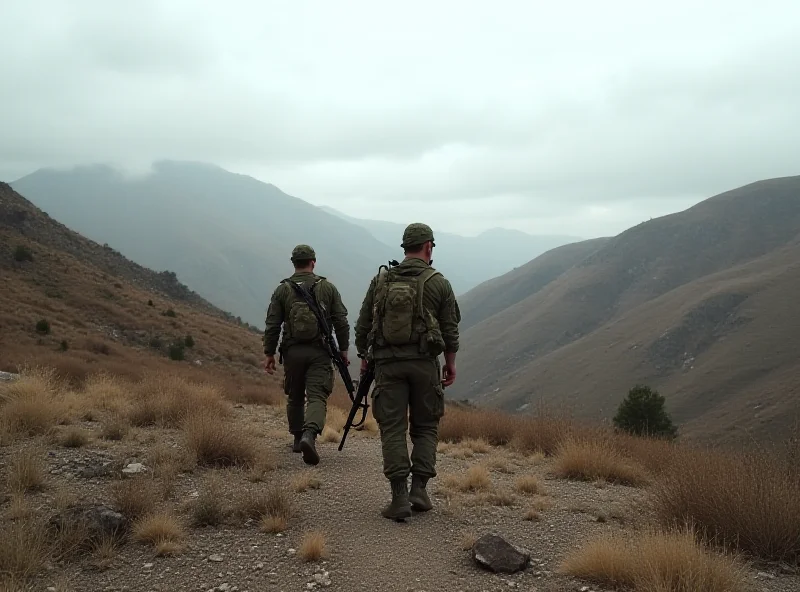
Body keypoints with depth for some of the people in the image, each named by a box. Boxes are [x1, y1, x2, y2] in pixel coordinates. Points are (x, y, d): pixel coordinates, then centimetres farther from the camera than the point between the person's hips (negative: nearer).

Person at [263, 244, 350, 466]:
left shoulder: (282, 290, 2)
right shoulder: (328, 288, 2)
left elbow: (272, 325, 0)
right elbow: (341, 323, 2)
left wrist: (269, 353, 6)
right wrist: (343, 349, 10)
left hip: (292, 352, 2)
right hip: (319, 352, -1)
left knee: (295, 398, 17)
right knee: (317, 397, -6)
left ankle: (298, 439, 26)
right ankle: (309, 435, -29)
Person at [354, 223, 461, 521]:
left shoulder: (380, 280, 4)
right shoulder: (439, 283, -2)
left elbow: (363, 324, 6)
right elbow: (450, 329, 1)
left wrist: (363, 356, 20)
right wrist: (451, 363, 13)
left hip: (387, 363, 1)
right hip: (424, 362, -1)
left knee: (392, 429, 3)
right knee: (425, 427, 13)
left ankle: (400, 498, -2)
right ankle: (419, 489, 5)